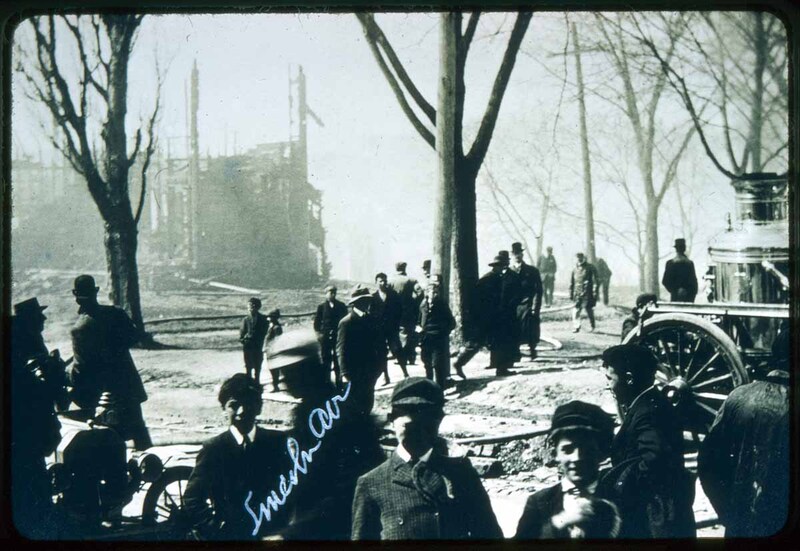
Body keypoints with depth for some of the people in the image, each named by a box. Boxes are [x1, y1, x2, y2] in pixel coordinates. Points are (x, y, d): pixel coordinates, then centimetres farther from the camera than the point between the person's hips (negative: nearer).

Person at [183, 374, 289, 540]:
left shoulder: (277, 441, 10)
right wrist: (218, 531, -7)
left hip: (272, 534, 1)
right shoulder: (213, 448, 5)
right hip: (229, 534, -1)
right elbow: (192, 499, 2)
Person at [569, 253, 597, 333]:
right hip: (577, 293, 3)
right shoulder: (575, 269, 10)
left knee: (589, 311, 5)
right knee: (576, 311, -6)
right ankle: (576, 327, -4)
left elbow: (595, 281, -3)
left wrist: (594, 293, -10)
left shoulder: (590, 268, -2)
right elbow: (571, 282, 16)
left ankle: (591, 327, 19)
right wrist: (571, 293, 13)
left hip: (587, 293, -3)